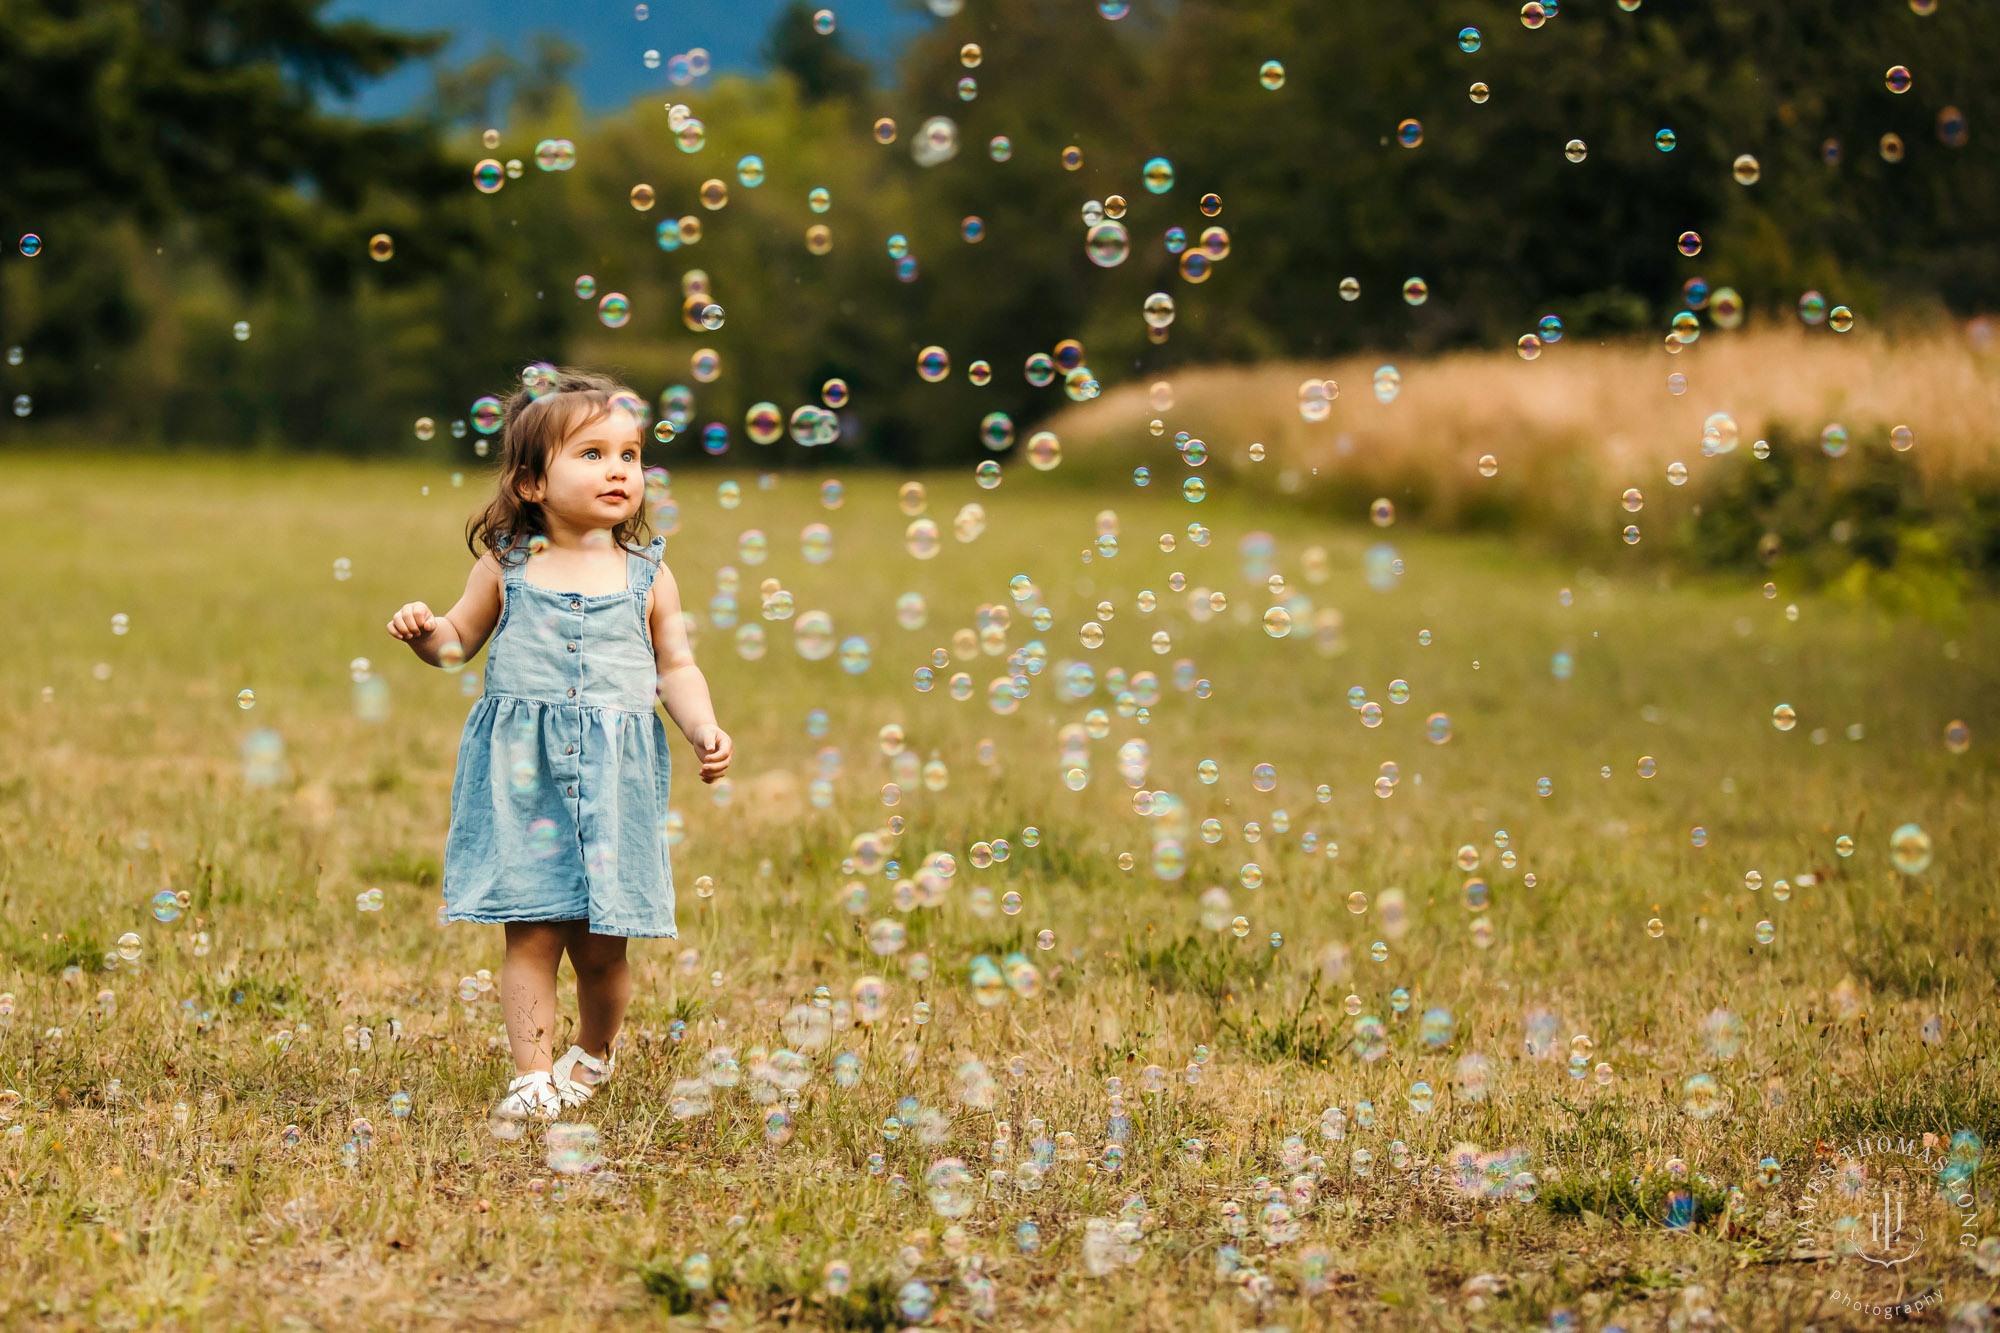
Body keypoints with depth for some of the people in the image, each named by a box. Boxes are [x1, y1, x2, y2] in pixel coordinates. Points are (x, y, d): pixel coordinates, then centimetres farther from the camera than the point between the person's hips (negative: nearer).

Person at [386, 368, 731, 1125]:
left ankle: (593, 1055, 30)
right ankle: (533, 1077, 3)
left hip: (613, 778, 1)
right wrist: (425, 633, -6)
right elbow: (461, 639, 15)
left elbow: (676, 669, 11)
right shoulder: (507, 567, 4)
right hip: (523, 773, -1)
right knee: (531, 932, -4)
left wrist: (703, 730, -4)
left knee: (599, 943, 4)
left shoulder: (647, 579, 6)